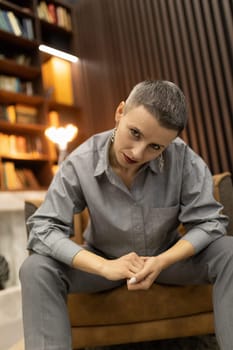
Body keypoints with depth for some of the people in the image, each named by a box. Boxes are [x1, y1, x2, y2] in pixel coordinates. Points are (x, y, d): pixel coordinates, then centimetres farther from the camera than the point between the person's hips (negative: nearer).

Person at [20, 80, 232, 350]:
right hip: (105, 261, 0)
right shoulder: (80, 163, -22)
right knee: (36, 269, -24)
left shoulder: (184, 159, -23)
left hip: (170, 257, 1)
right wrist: (105, 267, -34)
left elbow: (208, 222, -17)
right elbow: (43, 228, -23)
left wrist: (162, 262, -33)